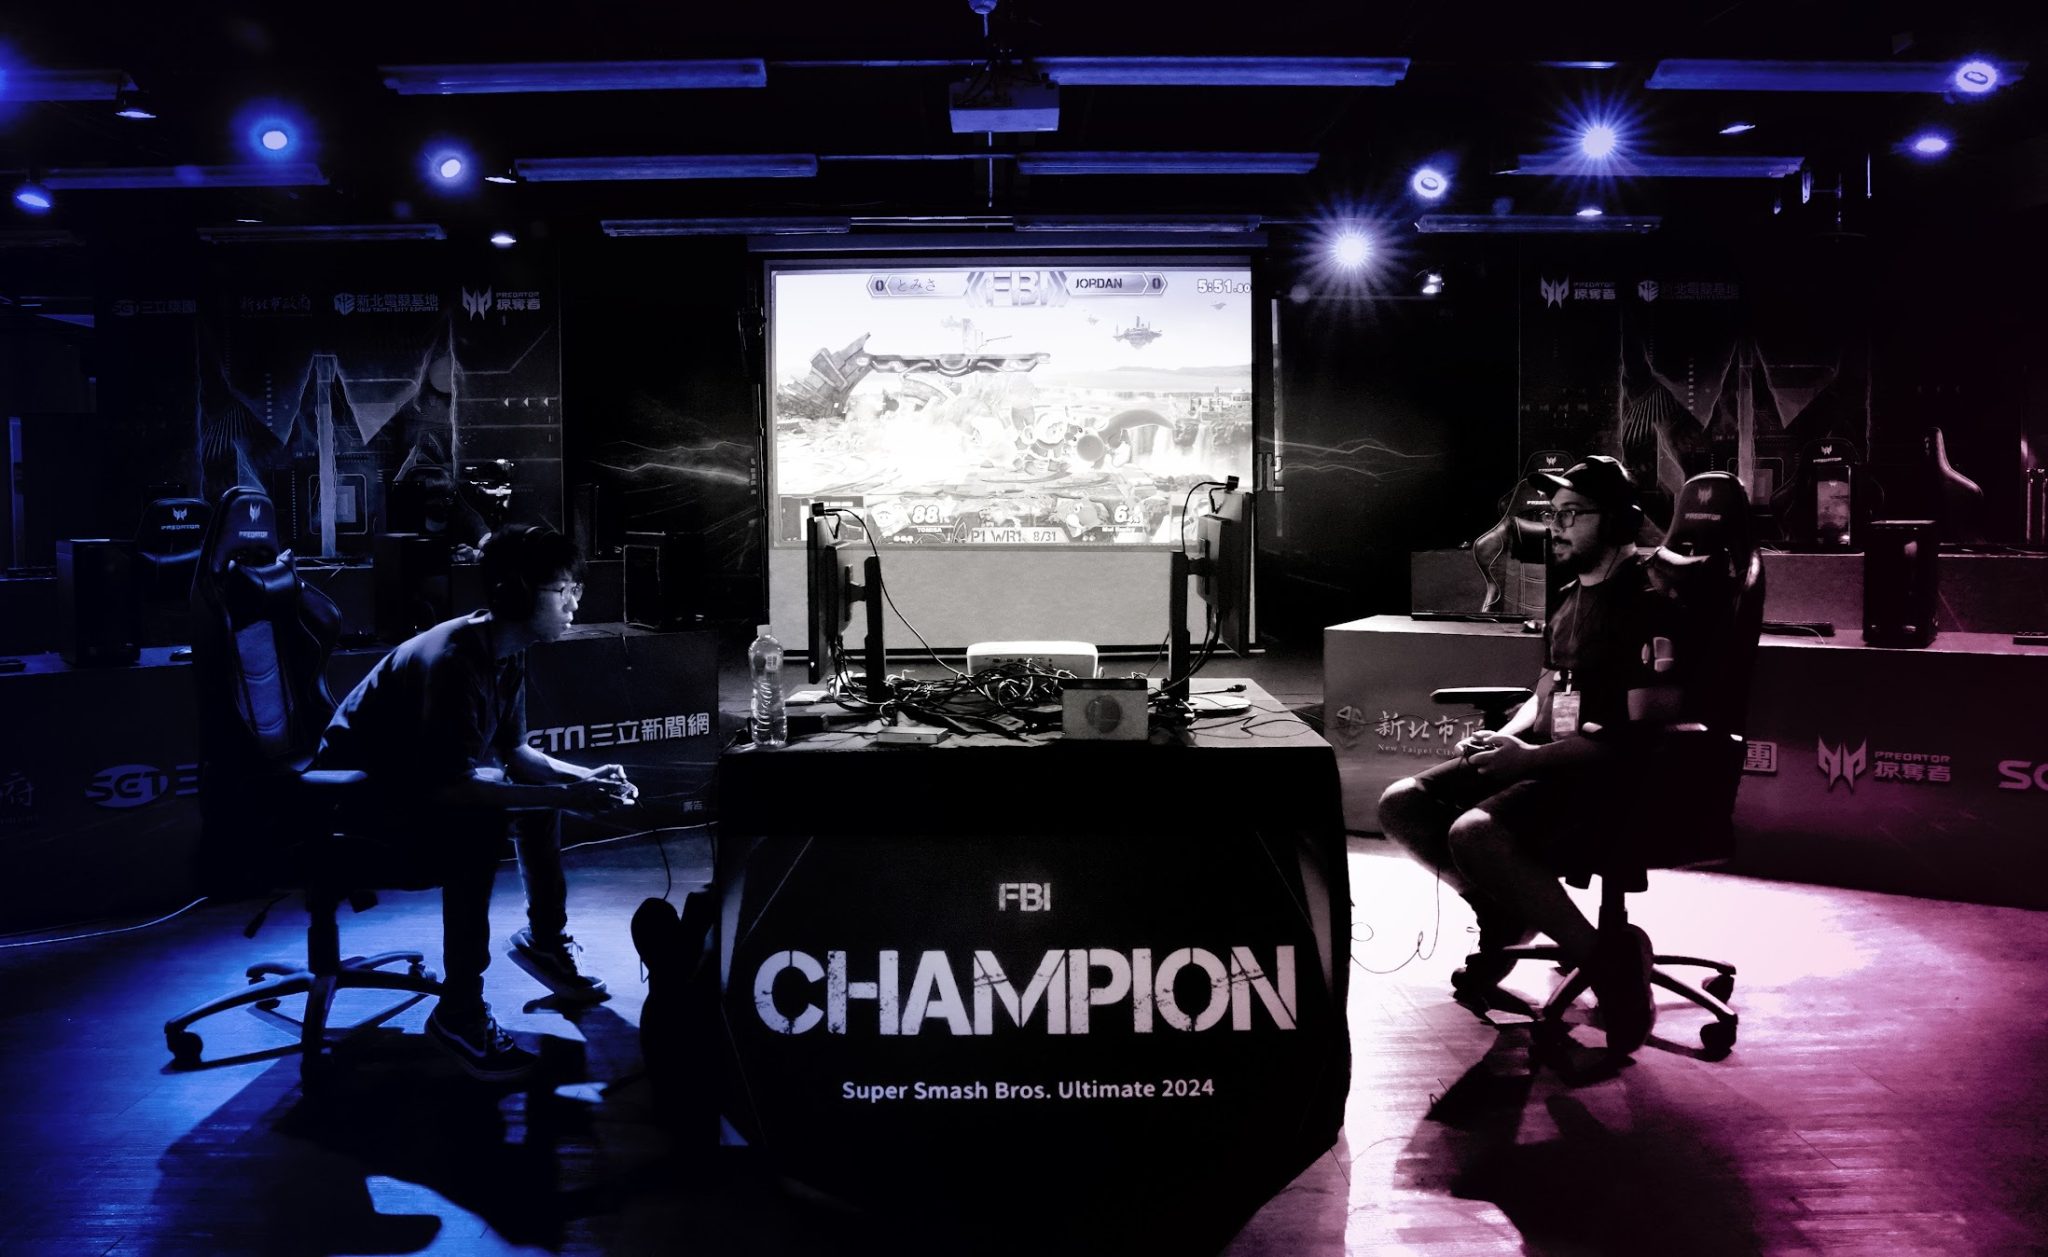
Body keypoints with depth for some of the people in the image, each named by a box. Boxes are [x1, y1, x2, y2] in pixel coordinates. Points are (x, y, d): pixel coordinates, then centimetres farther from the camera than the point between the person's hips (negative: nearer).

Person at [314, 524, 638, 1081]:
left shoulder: (505, 651, -2)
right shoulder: (453, 660, -31)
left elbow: (512, 752, 7)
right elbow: (450, 787, -35)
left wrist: (583, 778, -10)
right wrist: (566, 799, -34)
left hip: (412, 780, 10)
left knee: (542, 785, 10)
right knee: (476, 833, -32)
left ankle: (544, 939, 21)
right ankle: (459, 1013, -25)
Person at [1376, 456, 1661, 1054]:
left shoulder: (1642, 602, -11)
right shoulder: (1569, 598, 17)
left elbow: (1637, 730, -18)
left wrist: (1529, 758, -21)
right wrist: (1502, 741, 3)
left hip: (1608, 776, -9)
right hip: (1543, 761, 9)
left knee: (1475, 832, -33)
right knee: (1401, 804, -4)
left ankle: (1603, 958, -16)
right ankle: (1505, 912, 13)